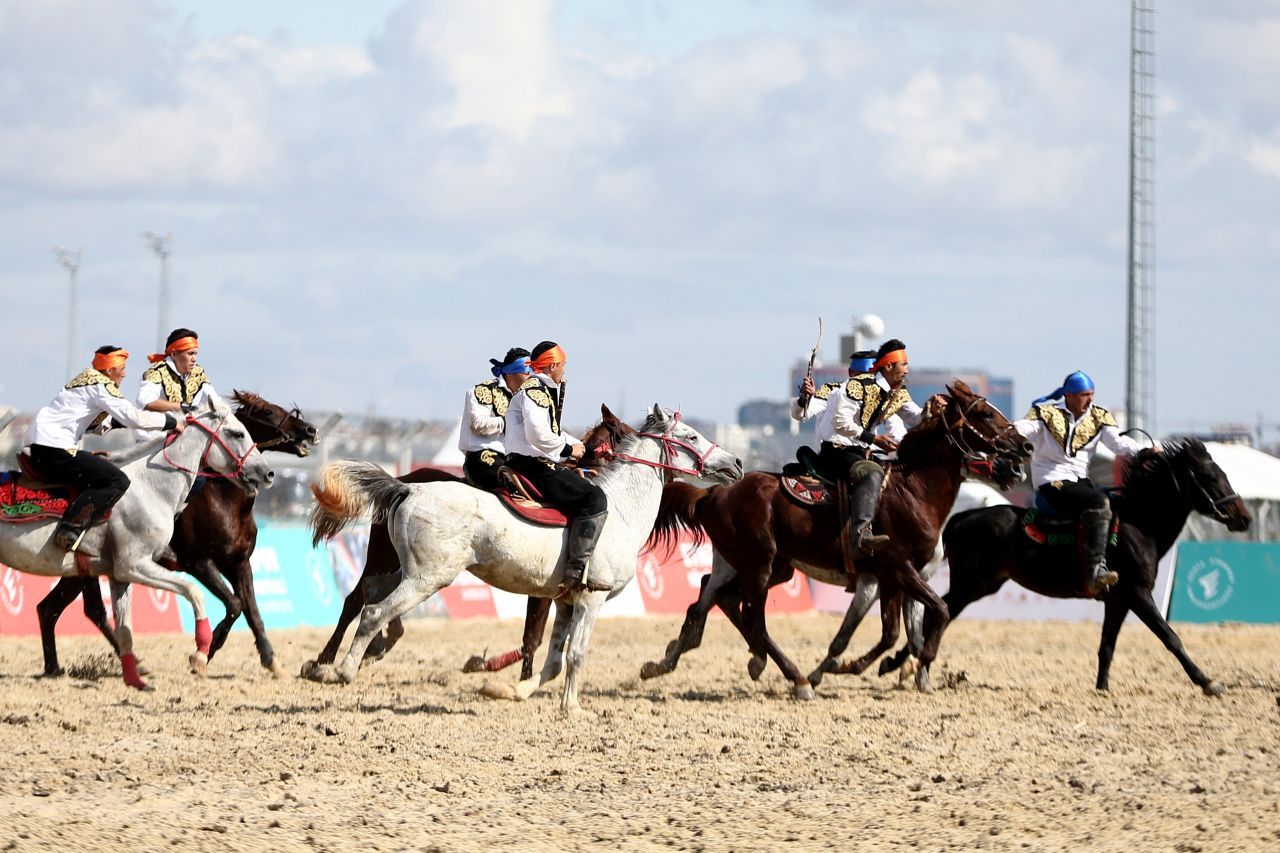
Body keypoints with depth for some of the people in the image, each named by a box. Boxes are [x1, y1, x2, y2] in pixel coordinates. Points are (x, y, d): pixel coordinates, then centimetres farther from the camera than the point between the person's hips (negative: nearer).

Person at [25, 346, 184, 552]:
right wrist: (172, 423, -4)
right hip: (54, 451, -10)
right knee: (117, 481, -15)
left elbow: (98, 425, 25)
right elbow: (134, 417, -14)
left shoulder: (88, 379, 22)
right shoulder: (101, 386, -8)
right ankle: (69, 530, -26)